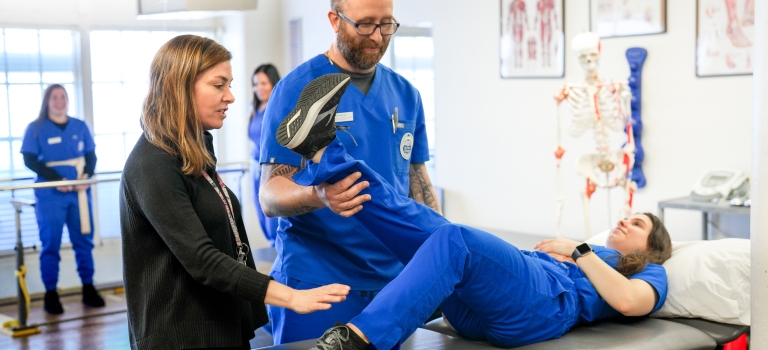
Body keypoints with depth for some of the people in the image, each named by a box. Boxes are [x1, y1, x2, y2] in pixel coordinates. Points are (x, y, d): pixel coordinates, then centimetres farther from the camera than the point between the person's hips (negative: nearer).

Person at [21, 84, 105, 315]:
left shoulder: (80, 127, 10)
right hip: (50, 194, -3)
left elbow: (91, 155, 10)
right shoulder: (36, 128, 0)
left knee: (84, 241, 6)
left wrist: (87, 176, -10)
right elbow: (29, 160, -7)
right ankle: (51, 295, 5)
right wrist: (56, 180, -17)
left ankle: (88, 289, 14)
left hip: (79, 192, 3)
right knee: (50, 244, -1)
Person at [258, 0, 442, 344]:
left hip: (391, 279, 5)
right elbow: (270, 195, -14)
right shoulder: (296, 90, -9)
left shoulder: (406, 95, 7)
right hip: (316, 284, -4)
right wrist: (318, 195, -34)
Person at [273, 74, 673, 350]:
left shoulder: (649, 274, 26)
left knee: (456, 240, -33)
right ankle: (323, 149, -30)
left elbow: (627, 301, -2)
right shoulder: (584, 256, 43)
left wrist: (579, 250, 4)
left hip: (546, 305, -6)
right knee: (426, 226, -17)